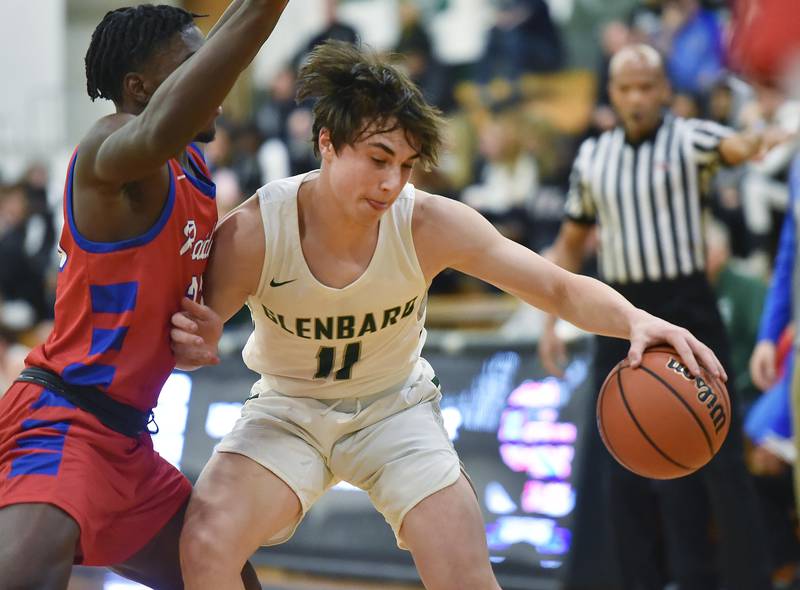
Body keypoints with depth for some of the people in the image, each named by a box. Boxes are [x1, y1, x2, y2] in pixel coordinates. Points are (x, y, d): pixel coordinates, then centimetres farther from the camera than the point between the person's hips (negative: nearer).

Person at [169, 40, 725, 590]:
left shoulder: (430, 225, -23)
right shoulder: (252, 233, -27)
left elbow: (563, 289, -18)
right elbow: (195, 332, -12)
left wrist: (635, 319, -39)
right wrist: (198, 344, -38)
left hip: (396, 409, 1)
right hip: (289, 410, -1)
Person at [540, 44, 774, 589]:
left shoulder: (690, 140, -4)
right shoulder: (591, 157, 10)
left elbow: (735, 146, -28)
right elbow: (570, 244, 18)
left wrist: (756, 144, -52)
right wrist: (550, 322, 10)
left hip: (687, 310, -5)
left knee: (718, 457, -6)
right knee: (624, 466, 6)